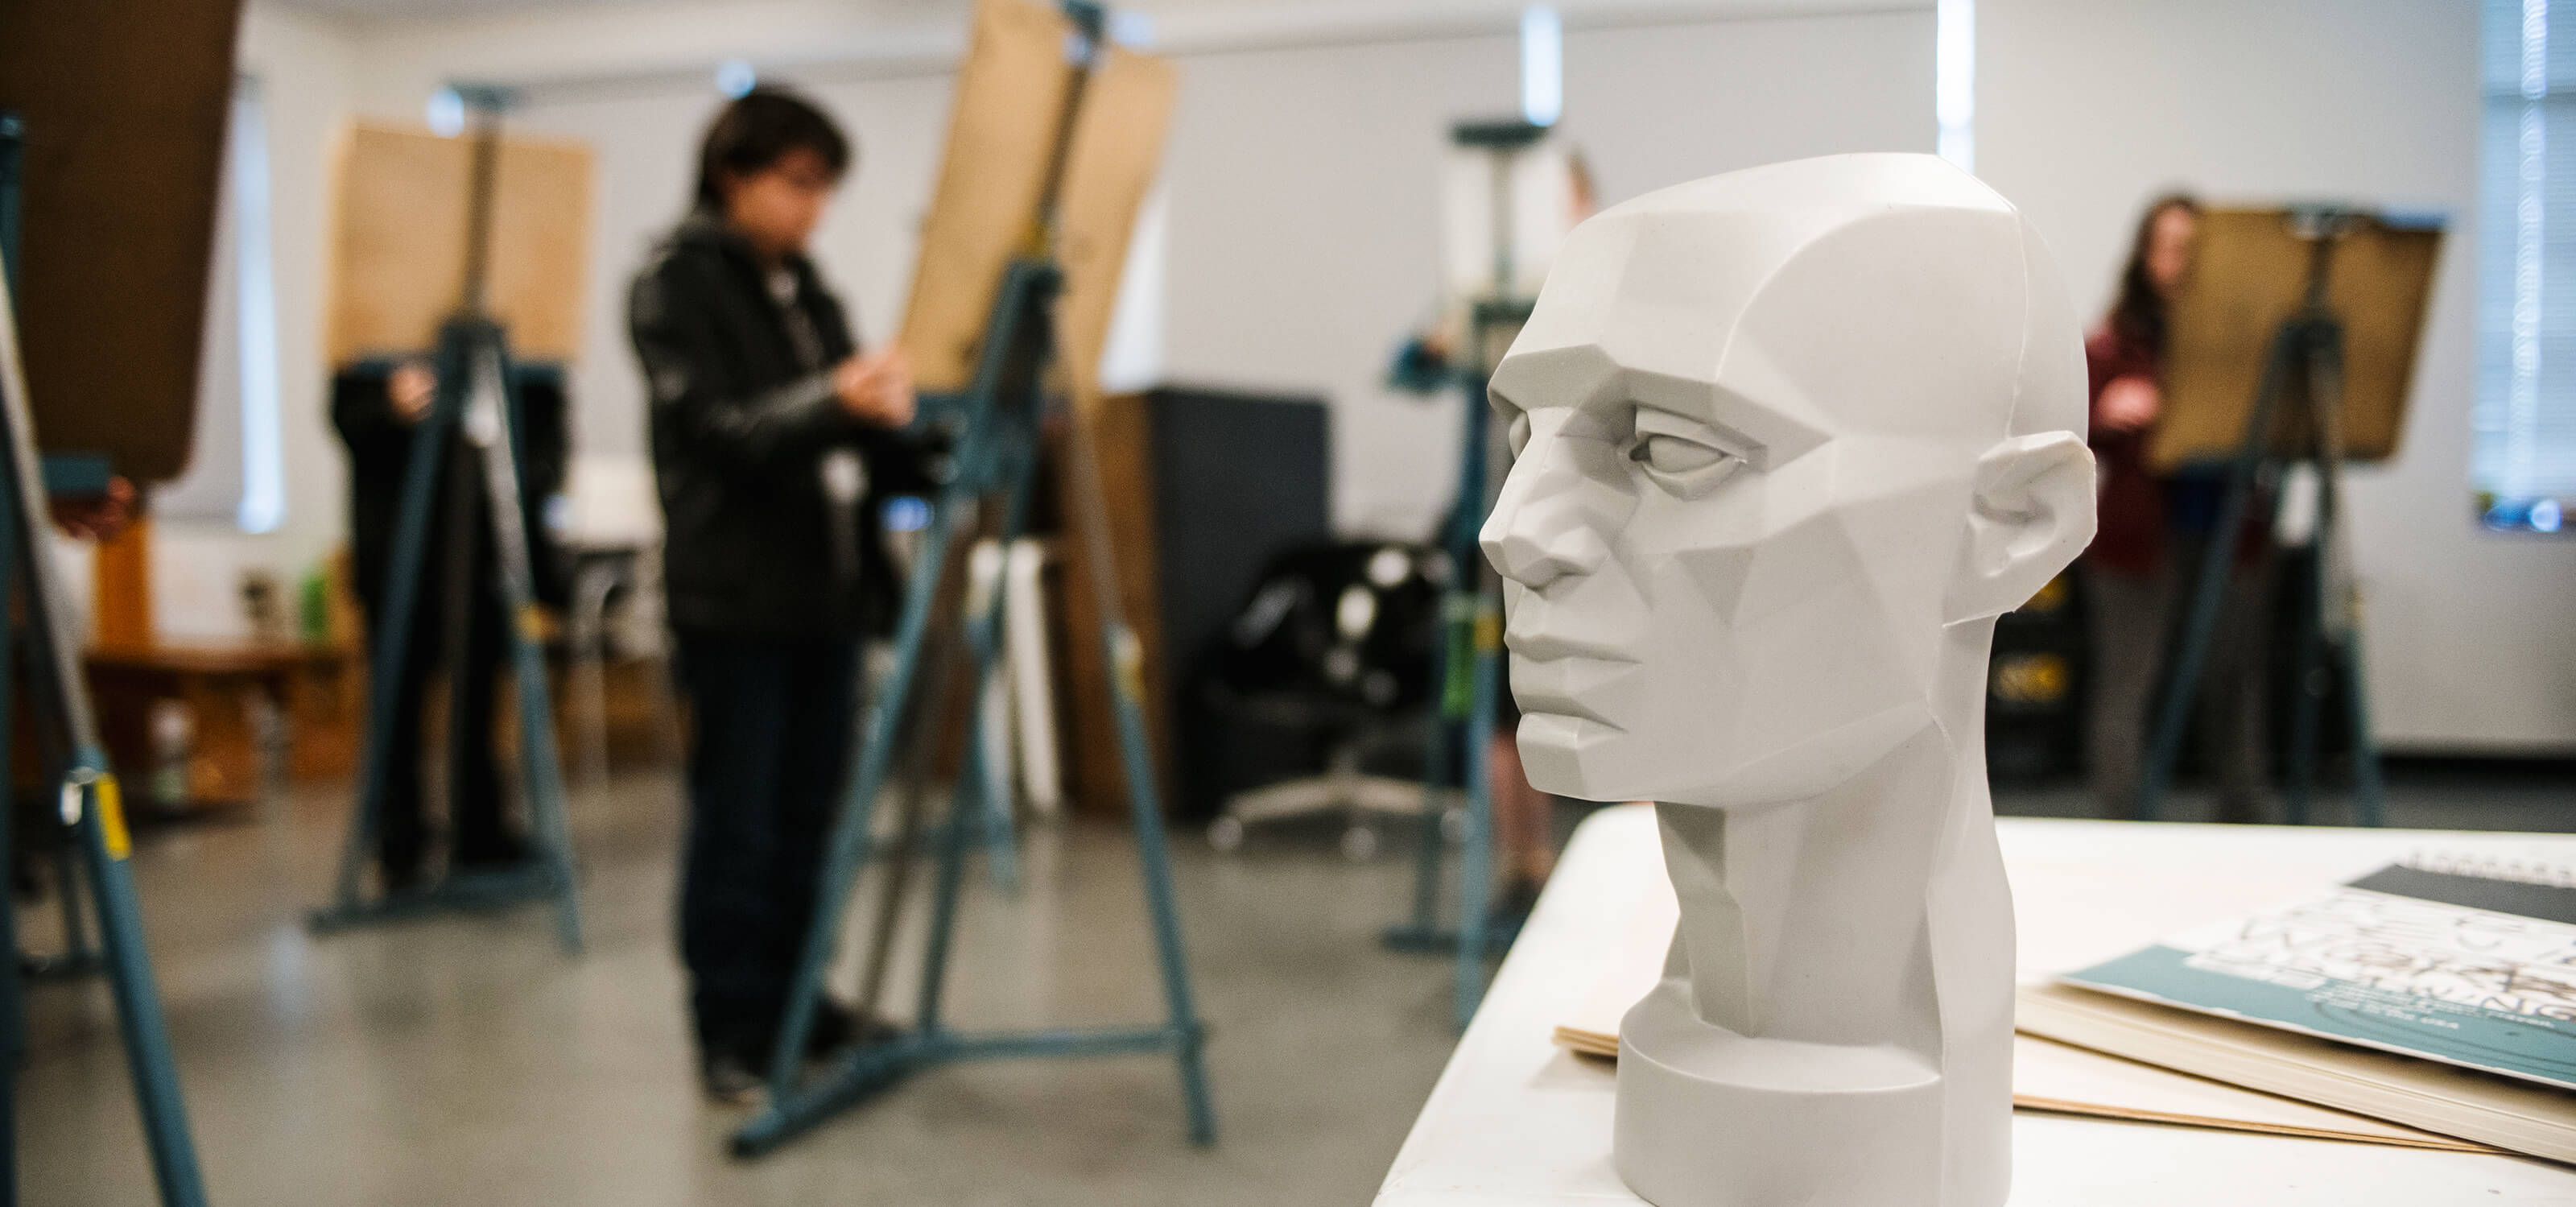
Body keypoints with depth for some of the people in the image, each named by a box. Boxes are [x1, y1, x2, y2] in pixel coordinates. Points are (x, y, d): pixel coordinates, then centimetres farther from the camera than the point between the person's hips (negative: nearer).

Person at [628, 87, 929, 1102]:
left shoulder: (806, 289, 16)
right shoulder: (675, 287, -4)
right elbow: (719, 431, -17)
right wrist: (831, 401, -32)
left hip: (826, 588, 7)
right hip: (737, 596, -6)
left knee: (809, 818, 11)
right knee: (736, 824, -1)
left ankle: (791, 1002, 23)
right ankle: (731, 1031, 10)